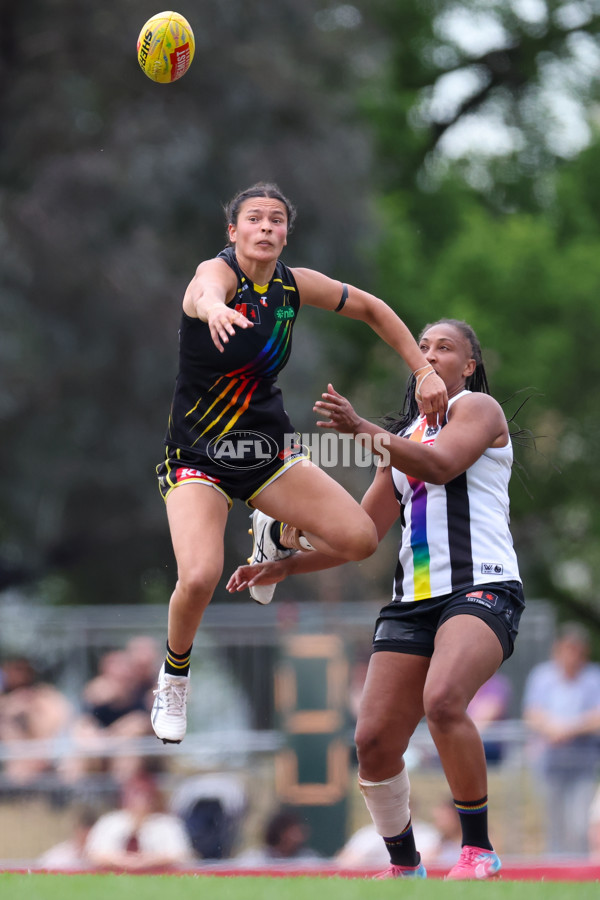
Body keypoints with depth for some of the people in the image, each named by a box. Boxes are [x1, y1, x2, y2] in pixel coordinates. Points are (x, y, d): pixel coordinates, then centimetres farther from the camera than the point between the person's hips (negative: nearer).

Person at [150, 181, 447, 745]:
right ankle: (174, 675, 5)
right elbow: (208, 293, -45)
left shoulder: (293, 285, -1)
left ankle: (279, 539, 22)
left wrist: (424, 371, 5)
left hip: (267, 448, 5)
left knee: (359, 539, -13)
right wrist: (216, 309, -69)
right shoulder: (217, 271, -18)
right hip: (197, 455, -5)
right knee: (199, 577, -27)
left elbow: (372, 310, 14)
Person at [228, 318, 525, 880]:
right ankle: (404, 866, 15)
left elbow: (440, 464, -17)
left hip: (481, 587, -7)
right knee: (374, 741, -5)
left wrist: (361, 430, -27)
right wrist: (286, 565, 15)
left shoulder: (477, 408, 4)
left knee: (443, 701, -33)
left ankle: (478, 849, -21)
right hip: (413, 599, 7)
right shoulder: (402, 438, 25)